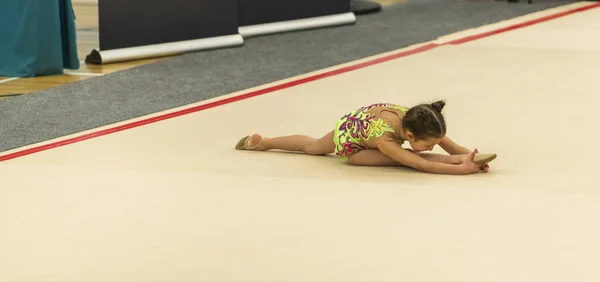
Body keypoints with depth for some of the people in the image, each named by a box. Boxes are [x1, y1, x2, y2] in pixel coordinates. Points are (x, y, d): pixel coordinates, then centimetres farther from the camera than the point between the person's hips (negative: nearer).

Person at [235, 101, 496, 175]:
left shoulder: (416, 119, -32)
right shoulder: (384, 140, -47)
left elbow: (450, 143, -27)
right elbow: (421, 164, -54)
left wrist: (471, 154, -45)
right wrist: (461, 167, -62)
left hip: (354, 121, 8)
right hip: (349, 144, -8)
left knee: (314, 146, 39)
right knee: (406, 157, -26)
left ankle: (261, 142, 55)